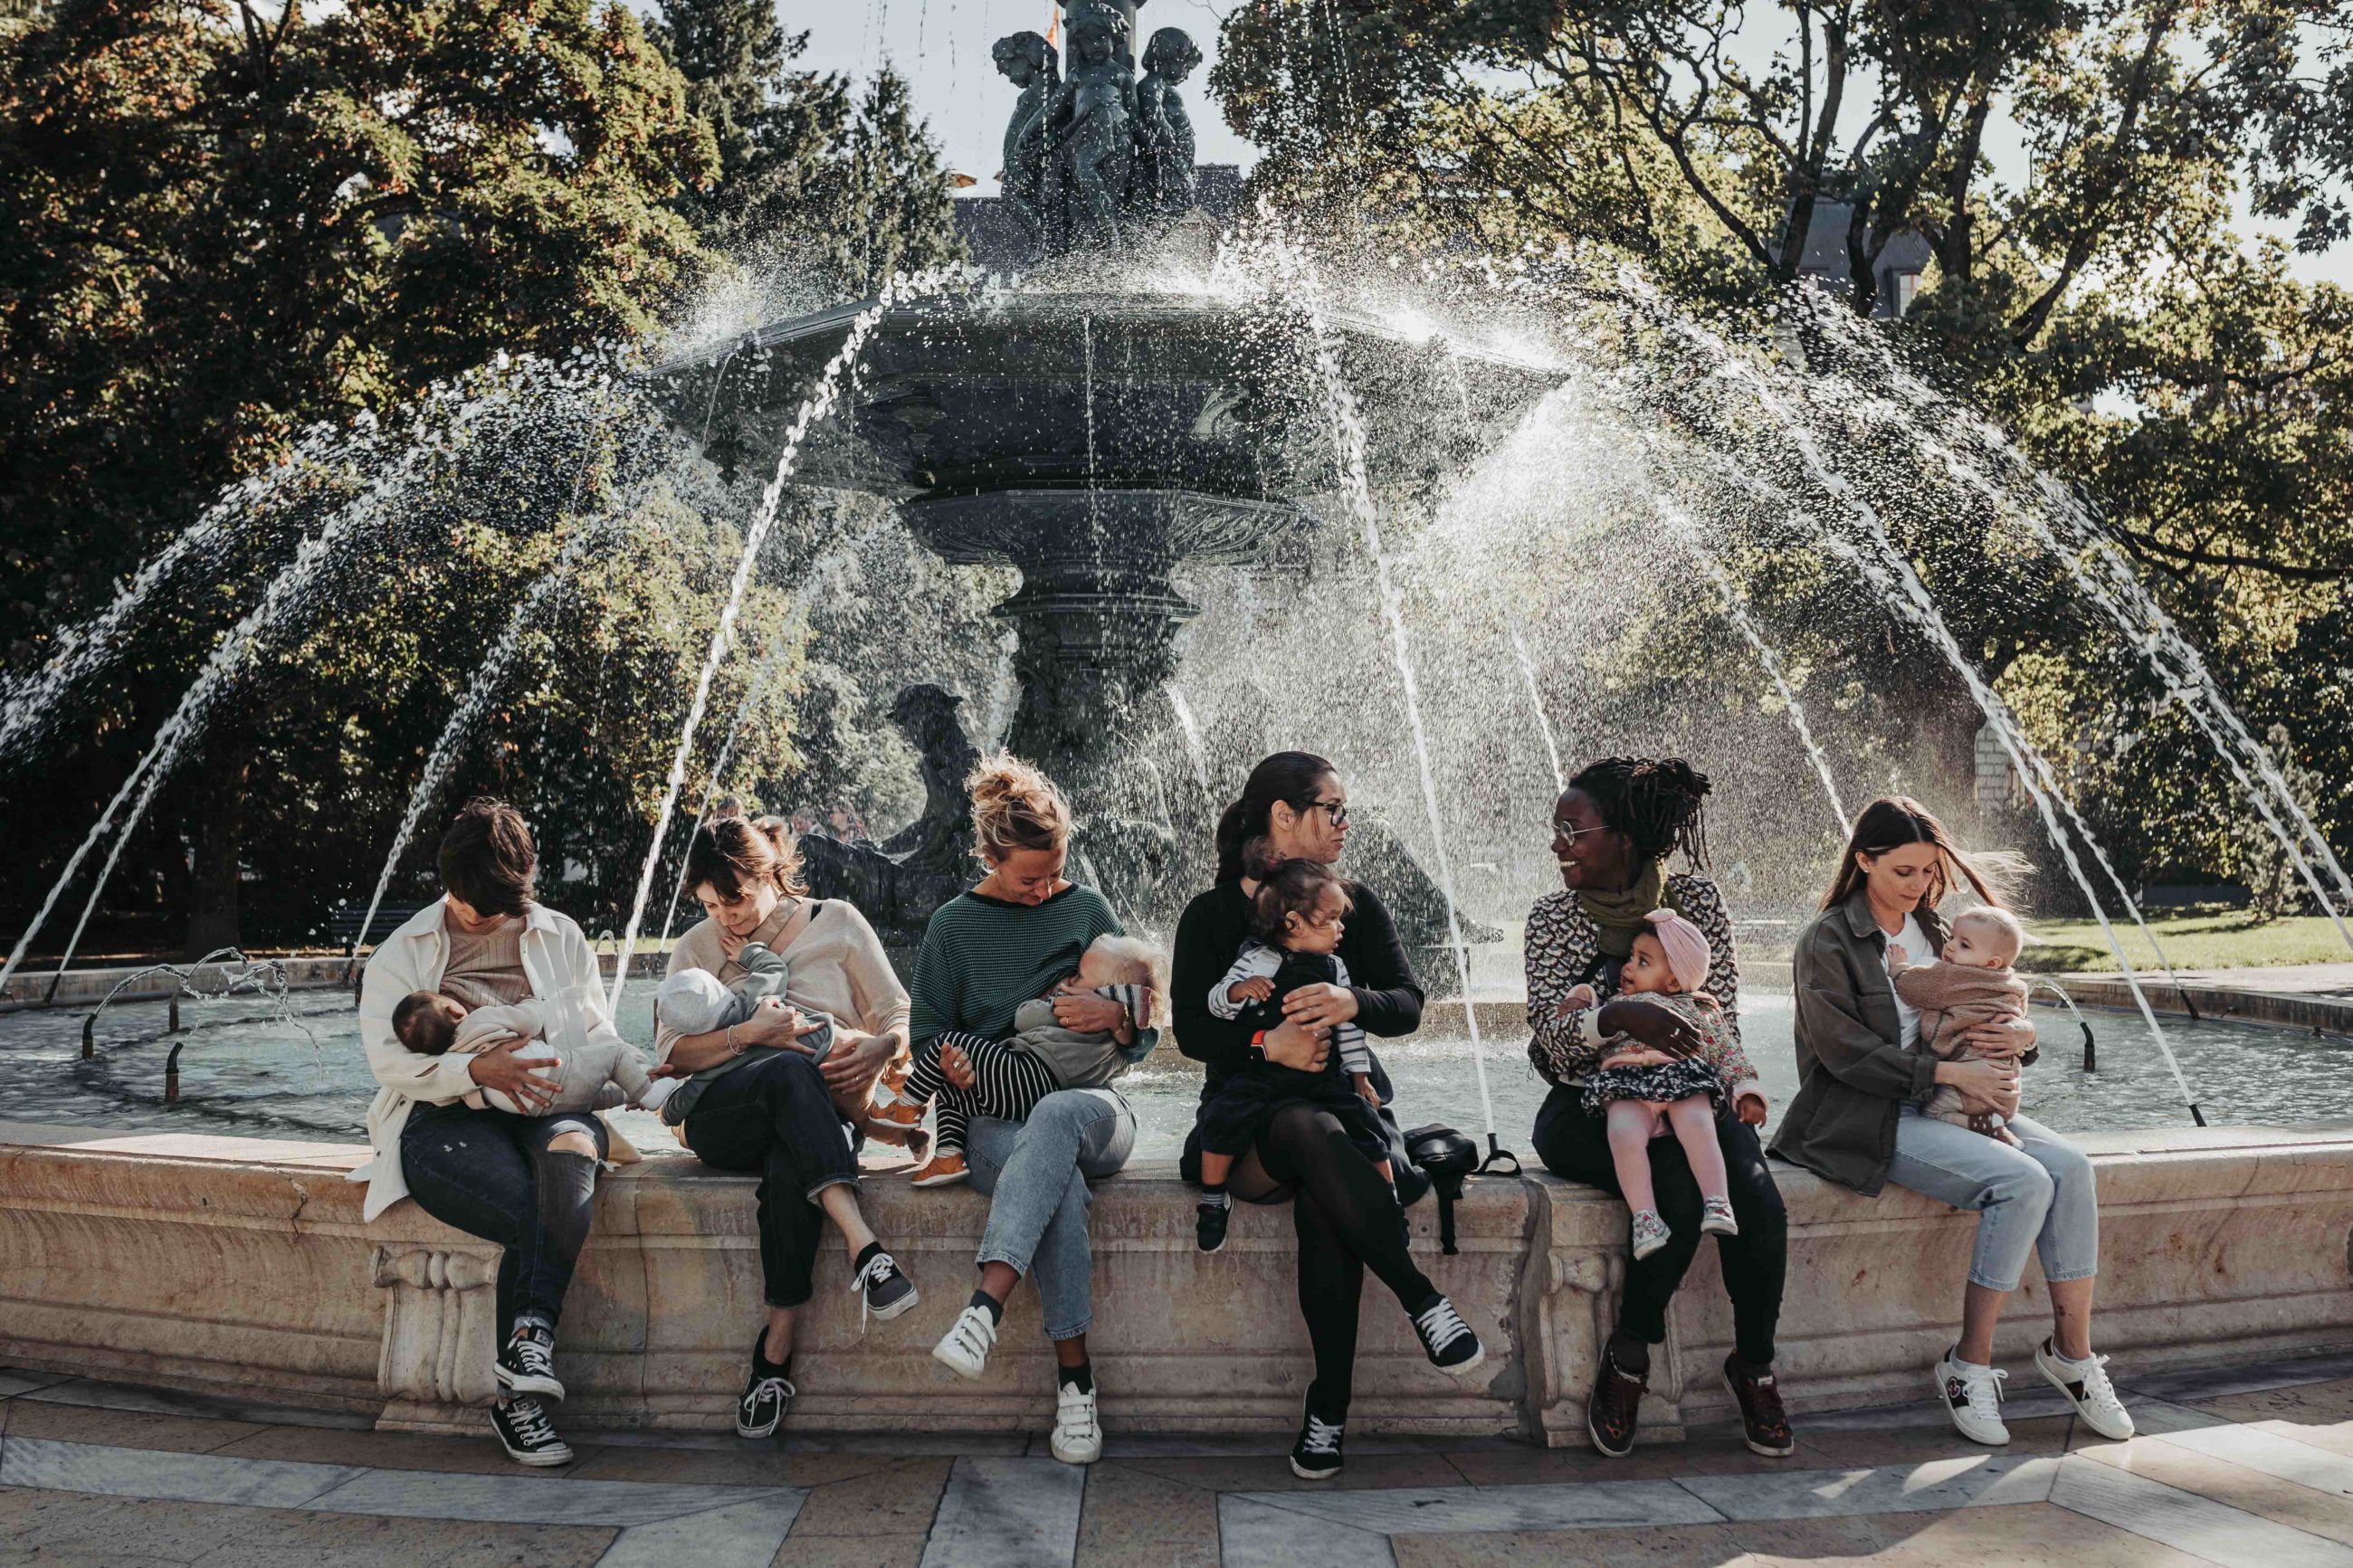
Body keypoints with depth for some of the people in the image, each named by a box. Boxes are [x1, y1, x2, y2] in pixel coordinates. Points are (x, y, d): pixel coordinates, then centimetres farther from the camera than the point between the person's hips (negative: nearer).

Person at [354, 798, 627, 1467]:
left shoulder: (560, 938, 20)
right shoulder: (402, 953, 11)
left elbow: (595, 1034, 19)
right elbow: (389, 1059, -1)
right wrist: (478, 1069, -18)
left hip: (543, 1109, 2)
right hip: (443, 1119, -2)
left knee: (569, 1144, -38)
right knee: (534, 1216, -31)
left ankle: (532, 1335, -41)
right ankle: (519, 1400, -24)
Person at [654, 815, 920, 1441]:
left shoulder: (837, 923, 12)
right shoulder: (696, 947, 18)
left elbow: (900, 1015, 9)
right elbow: (671, 1050, 5)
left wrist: (878, 1048, -15)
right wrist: (749, 1033, -13)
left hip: (822, 1107, 0)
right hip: (719, 1113, 0)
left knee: (790, 1162, -39)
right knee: (790, 1072, -37)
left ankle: (775, 1351, -41)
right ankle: (863, 1247, -51)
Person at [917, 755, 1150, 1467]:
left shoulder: (1086, 909, 11)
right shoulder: (953, 926, 8)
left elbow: (1147, 1028, 12)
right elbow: (929, 1038, 11)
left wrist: (1113, 1014, -11)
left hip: (1089, 1106, 1)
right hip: (996, 1120, 0)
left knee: (1054, 1116, -40)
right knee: (1058, 1179, -38)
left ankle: (985, 1304, -53)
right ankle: (1074, 1377, -38)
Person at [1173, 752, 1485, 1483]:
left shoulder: (1356, 904, 13)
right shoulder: (1212, 915, 6)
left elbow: (1408, 1004, 1)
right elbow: (1191, 1027, -6)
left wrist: (1355, 1003, -23)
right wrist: (1268, 1042, -26)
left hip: (1350, 1102, 2)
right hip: (1248, 1120, -2)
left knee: (1323, 1199, -34)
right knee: (1310, 1133, -39)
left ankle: (1328, 1405, -28)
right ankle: (1420, 1297, -34)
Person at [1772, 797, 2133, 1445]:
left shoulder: (1932, 930, 16)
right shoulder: (1828, 941, -5)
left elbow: (1989, 1014, 20)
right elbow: (1847, 1052, -14)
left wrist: (2022, 1034, -4)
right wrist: (1949, 1072, -19)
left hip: (1942, 1104, 7)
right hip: (1869, 1118, -7)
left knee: (2070, 1166, -17)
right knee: (2023, 1182, -26)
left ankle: (2072, 1351, -7)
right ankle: (1969, 1364, -15)